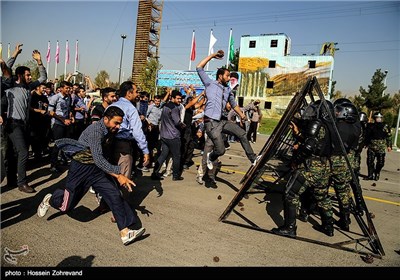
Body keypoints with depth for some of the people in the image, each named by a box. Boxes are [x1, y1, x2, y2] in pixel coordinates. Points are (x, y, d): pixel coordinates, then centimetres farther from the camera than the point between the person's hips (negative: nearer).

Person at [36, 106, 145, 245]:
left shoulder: (109, 131, -1)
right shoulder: (95, 130, -25)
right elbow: (98, 159, -31)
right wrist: (118, 175, -33)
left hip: (98, 168, 6)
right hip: (81, 169, -6)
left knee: (115, 195, -9)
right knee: (66, 206, 9)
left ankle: (125, 233, -7)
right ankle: (50, 199, 43)